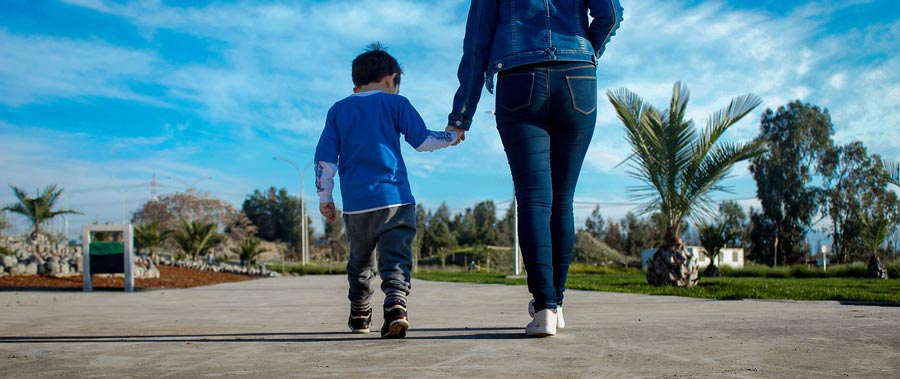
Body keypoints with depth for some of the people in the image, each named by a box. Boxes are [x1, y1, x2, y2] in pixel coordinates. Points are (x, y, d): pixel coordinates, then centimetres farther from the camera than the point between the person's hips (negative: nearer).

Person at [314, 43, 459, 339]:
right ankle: (396, 304, -28)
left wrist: (325, 197, 14)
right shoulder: (396, 103, 7)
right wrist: (451, 136, 22)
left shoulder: (338, 110, 15)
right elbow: (422, 140, 5)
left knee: (361, 259, 18)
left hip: (355, 203, 3)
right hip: (394, 198, -3)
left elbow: (325, 157, 10)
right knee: (396, 258, -6)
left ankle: (359, 315, 28)